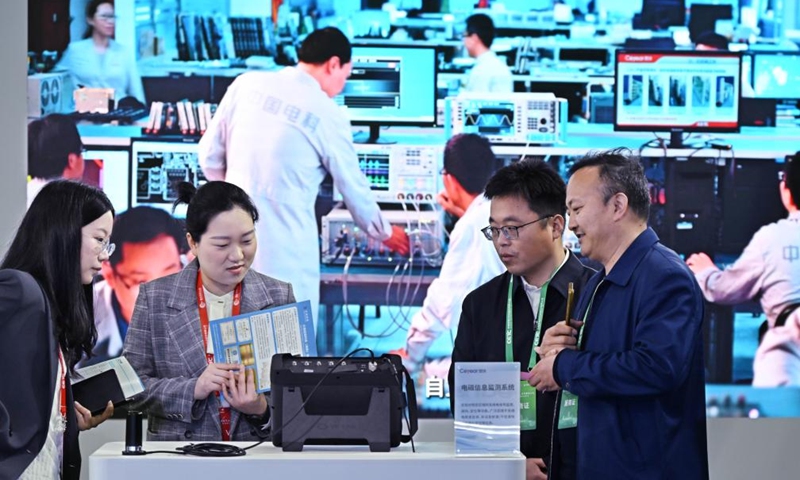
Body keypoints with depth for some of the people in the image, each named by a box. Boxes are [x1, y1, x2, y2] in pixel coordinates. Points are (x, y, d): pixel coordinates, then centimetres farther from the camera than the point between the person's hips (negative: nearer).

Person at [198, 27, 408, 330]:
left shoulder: (247, 85, 3)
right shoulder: (328, 116, -6)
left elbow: (210, 157, 7)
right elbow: (354, 189, 5)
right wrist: (385, 234, 23)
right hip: (285, 252, -4)